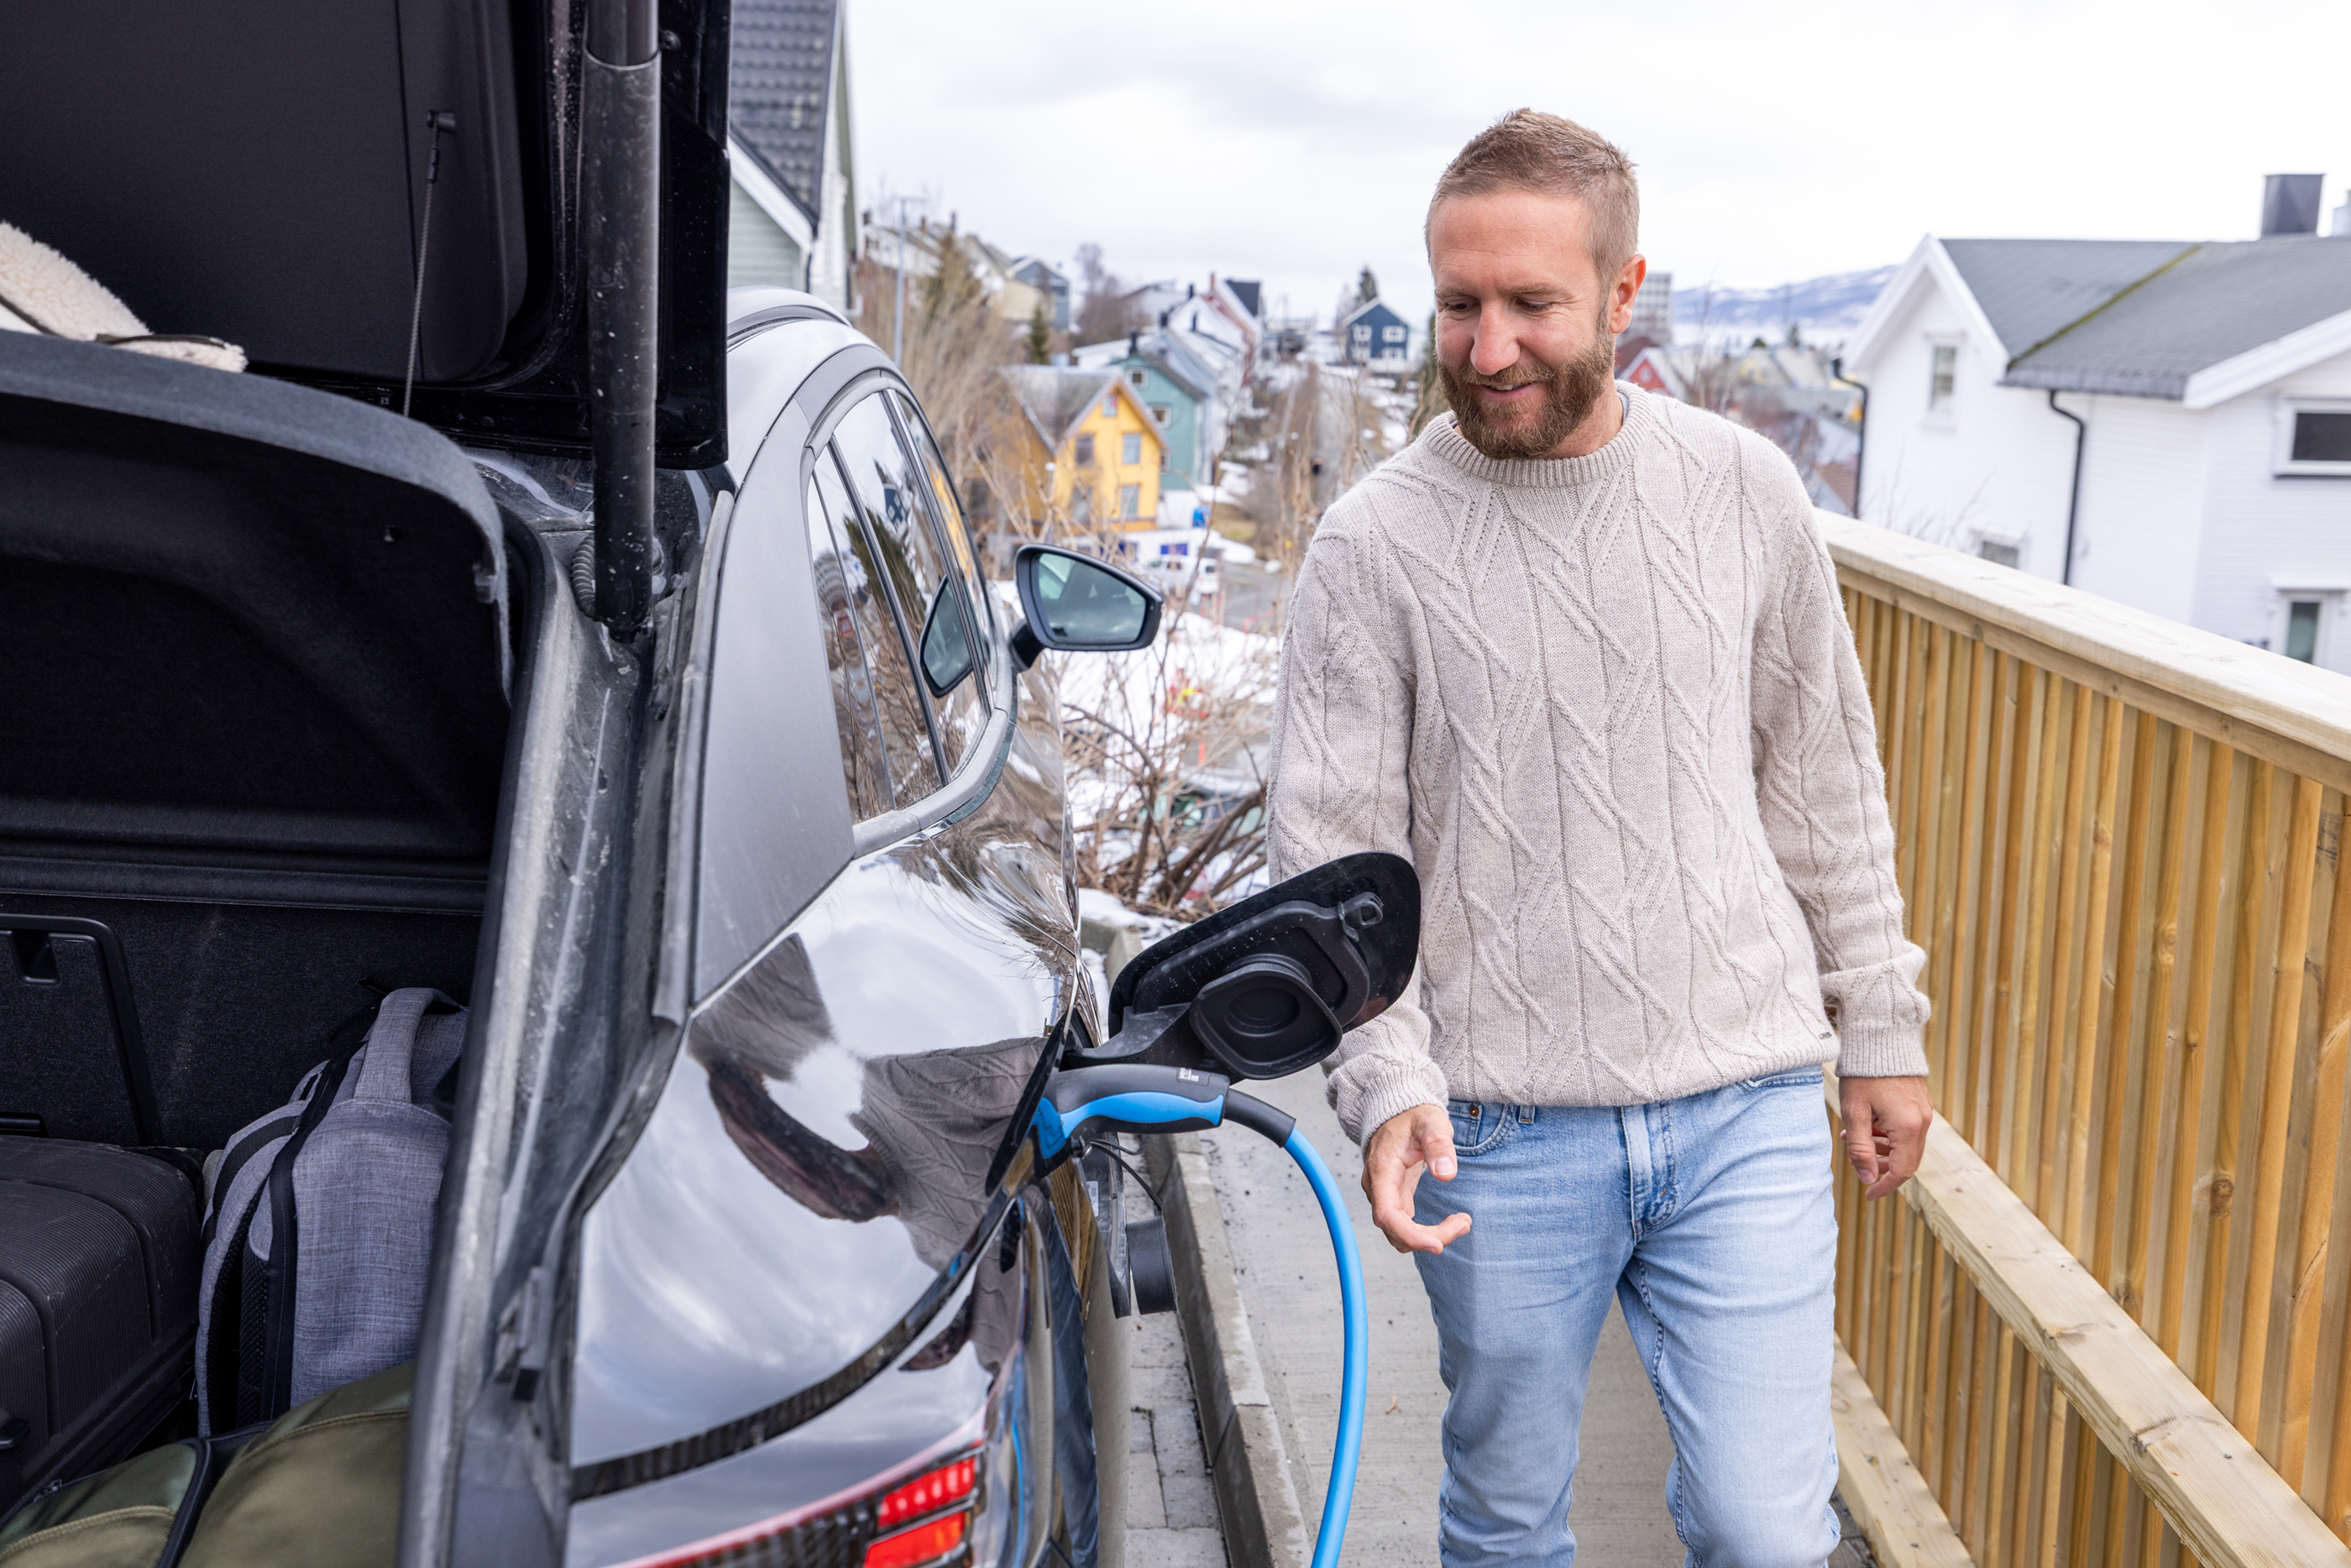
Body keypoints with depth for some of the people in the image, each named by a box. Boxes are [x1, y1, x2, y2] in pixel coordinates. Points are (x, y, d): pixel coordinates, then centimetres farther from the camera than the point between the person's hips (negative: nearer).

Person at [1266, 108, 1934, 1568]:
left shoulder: (1745, 492, 0)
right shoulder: (1374, 546, -7)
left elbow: (1827, 782, 9)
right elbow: (1333, 855, -6)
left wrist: (1882, 1026, 12)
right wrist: (1386, 1080, -18)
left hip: (1747, 1107, 1)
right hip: (1502, 1129, -1)